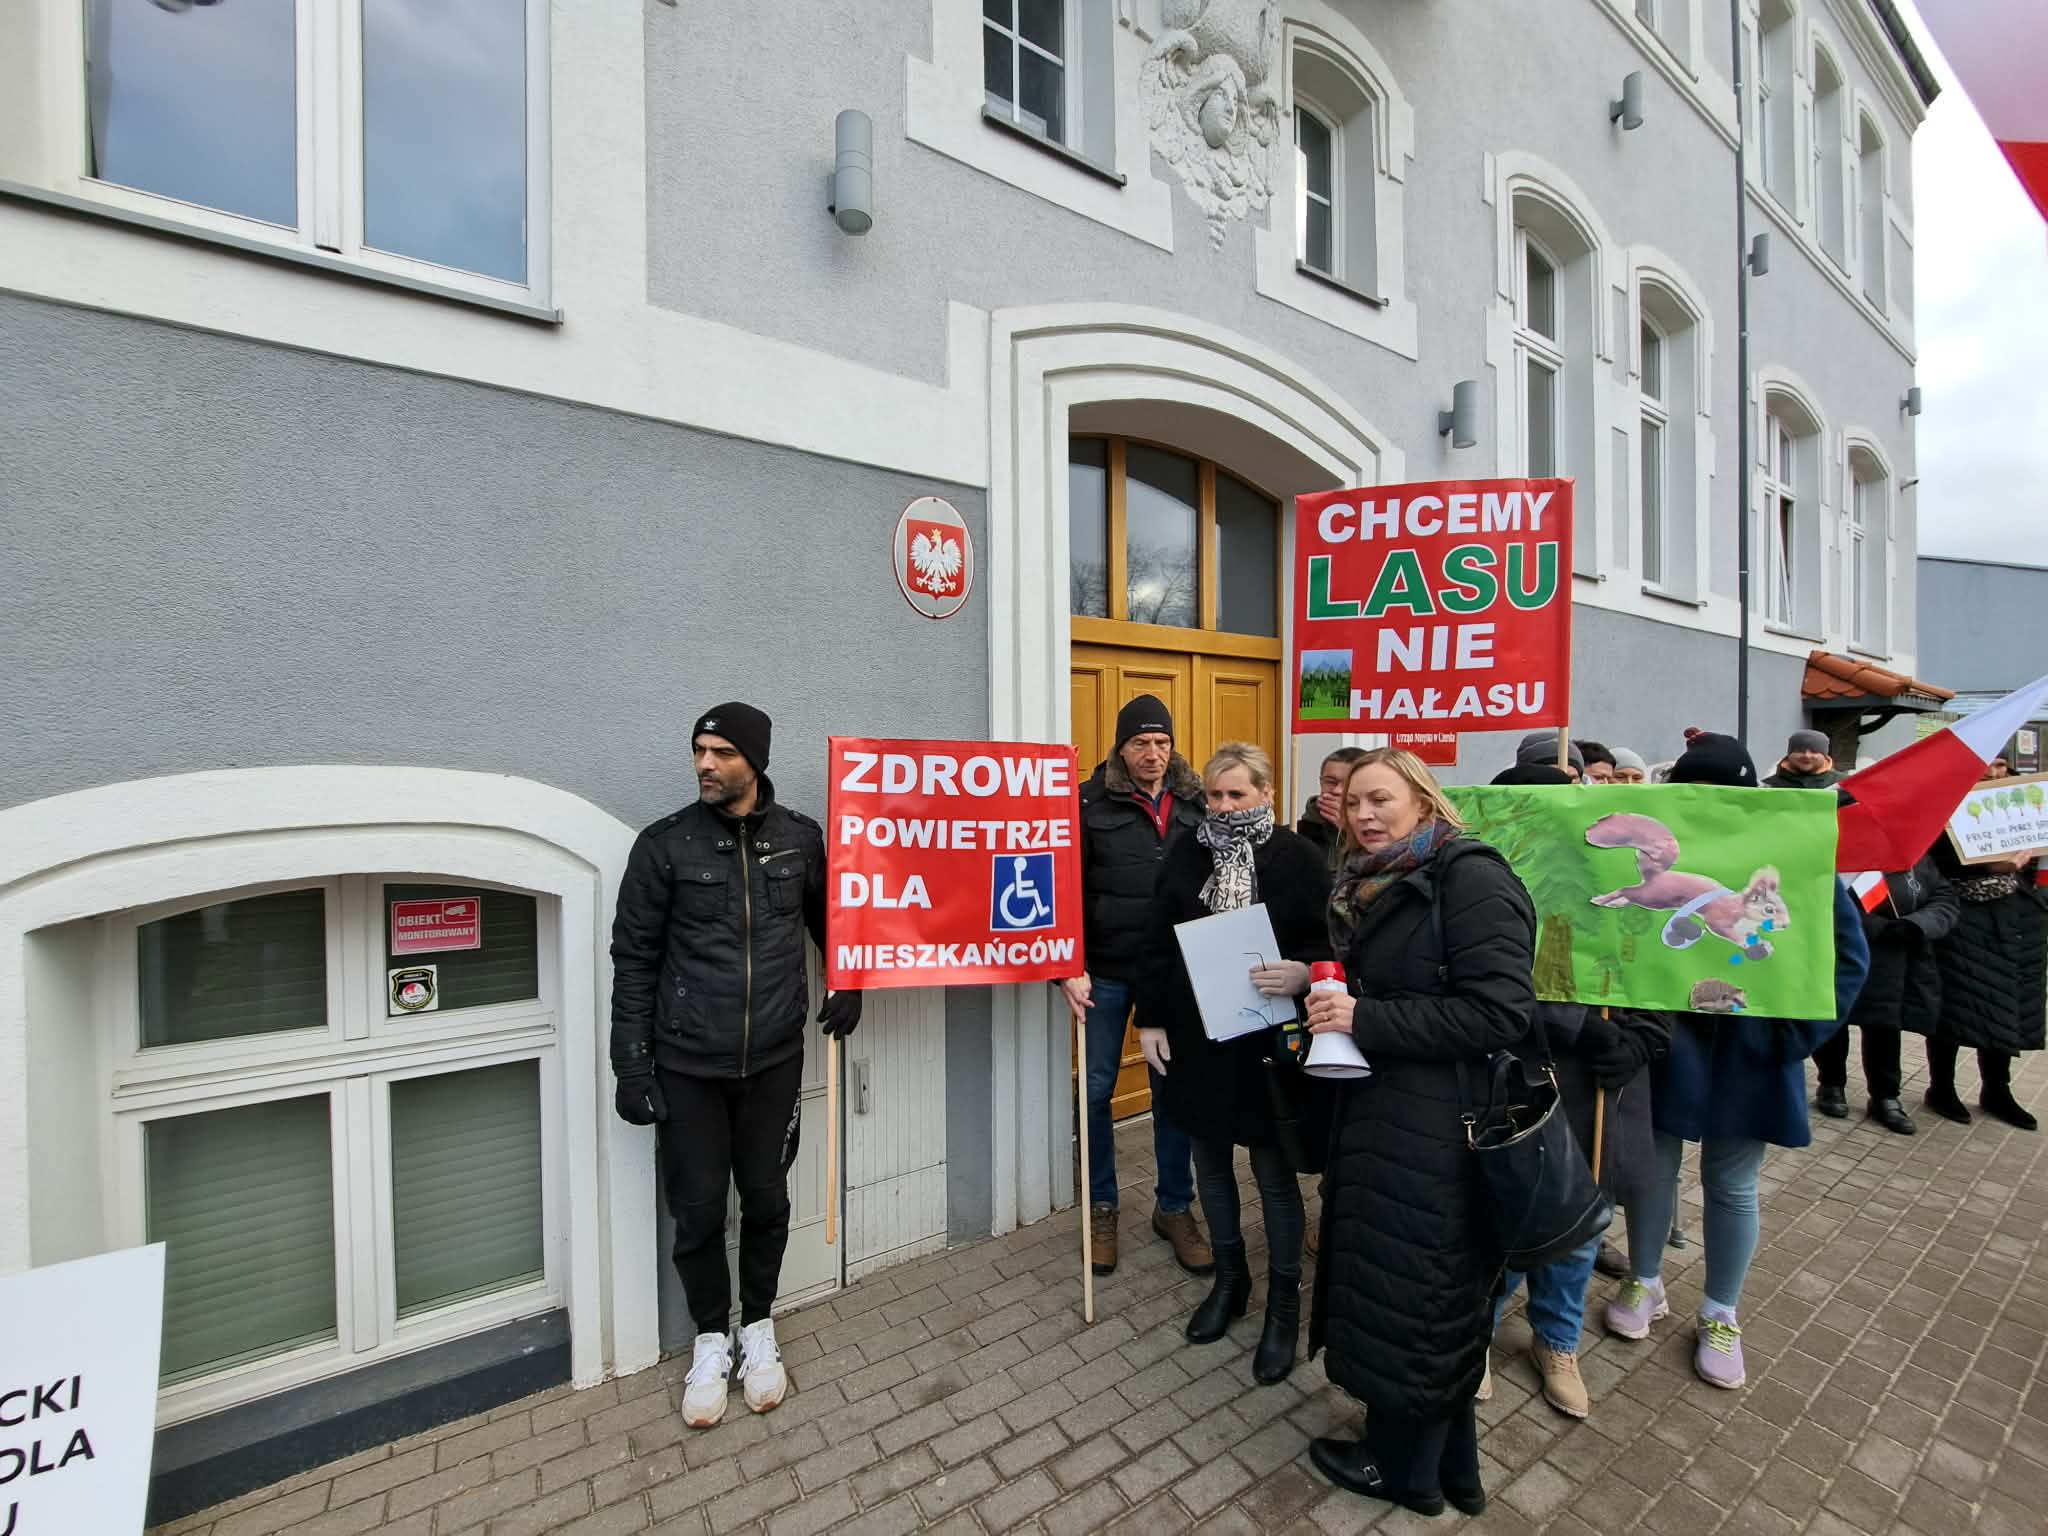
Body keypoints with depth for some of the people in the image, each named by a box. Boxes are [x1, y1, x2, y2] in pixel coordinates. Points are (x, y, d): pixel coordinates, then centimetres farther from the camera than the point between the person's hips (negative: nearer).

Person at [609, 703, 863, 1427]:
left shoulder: (800, 839, -2)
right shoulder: (665, 844, -7)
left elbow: (829, 920, 15)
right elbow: (634, 958, -3)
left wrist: (848, 986, 8)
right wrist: (631, 1065, -4)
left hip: (774, 1061, 1)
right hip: (686, 1067, -1)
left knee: (767, 1202, 14)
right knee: (698, 1210, 10)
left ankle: (758, 1327, 40)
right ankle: (710, 1339, 37)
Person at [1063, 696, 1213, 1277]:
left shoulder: (1196, 804, 2)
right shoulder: (1091, 803, -6)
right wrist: (1070, 966, -12)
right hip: (1106, 972, -2)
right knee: (1097, 1090, 10)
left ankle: (1174, 1207, 33)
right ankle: (1100, 1207, 31)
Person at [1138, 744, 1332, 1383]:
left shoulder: (1298, 857, -8)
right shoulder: (1186, 853, 0)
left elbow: (1330, 942, -6)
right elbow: (1158, 941, 3)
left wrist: (1304, 973, -27)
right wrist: (1150, 1019, 1)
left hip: (1269, 1040, -3)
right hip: (1197, 1036, 4)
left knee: (1274, 1171, 9)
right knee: (1211, 1160, 17)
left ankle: (1284, 1302, 32)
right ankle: (1229, 1278, 40)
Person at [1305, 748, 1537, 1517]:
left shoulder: (1470, 875, -16)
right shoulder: (1373, 885, 10)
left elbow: (1499, 1012, -24)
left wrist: (1366, 1021, -25)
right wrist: (1333, 1003, 3)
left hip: (1445, 1129, -8)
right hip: (1384, 1113, 8)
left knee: (1418, 1294, 10)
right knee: (1425, 1294, 21)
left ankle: (1404, 1465, 32)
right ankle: (1447, 1462, 40)